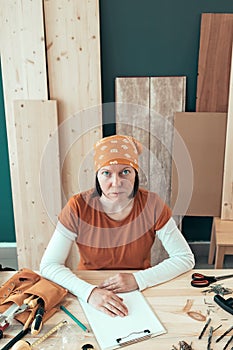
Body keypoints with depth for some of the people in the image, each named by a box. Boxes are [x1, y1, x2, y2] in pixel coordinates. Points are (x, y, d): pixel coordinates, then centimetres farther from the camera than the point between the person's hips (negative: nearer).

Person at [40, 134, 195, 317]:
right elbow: (49, 265, -16)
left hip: (140, 293, 0)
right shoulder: (78, 207, -17)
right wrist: (90, 292, -31)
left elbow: (185, 258, -11)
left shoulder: (151, 204, -16)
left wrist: (138, 279, -22)